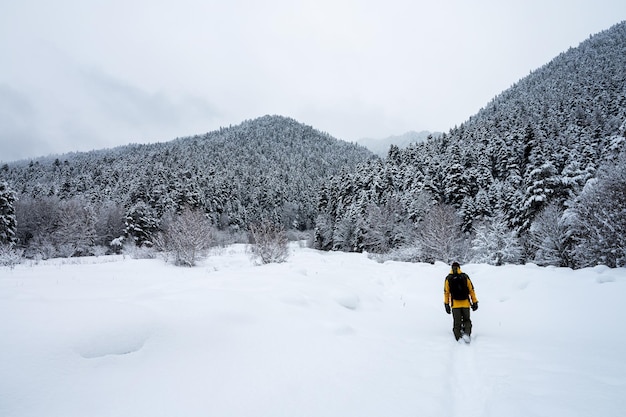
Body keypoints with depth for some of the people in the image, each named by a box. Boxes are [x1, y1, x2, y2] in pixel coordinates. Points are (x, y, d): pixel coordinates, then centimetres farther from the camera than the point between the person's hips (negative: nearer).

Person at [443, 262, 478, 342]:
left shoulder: (448, 278, 1)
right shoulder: (465, 277, 1)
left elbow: (446, 292, 0)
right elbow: (471, 290, 1)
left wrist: (446, 304, 5)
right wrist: (474, 302, 7)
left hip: (455, 304, 0)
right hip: (466, 303, 0)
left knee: (457, 323, 8)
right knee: (466, 320, 15)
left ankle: (459, 339, 0)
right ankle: (467, 334, -9)